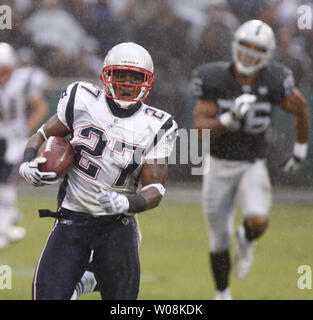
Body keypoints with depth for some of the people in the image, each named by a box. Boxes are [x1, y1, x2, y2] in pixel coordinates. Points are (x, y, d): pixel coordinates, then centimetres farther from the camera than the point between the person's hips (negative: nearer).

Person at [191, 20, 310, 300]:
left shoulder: (273, 82, -14)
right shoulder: (214, 80, -15)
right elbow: (200, 129, -18)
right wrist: (229, 118, -35)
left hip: (253, 167, 0)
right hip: (219, 165, 1)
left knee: (258, 221, -27)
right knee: (219, 240, 7)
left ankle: (246, 240, 11)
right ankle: (222, 294, 32)